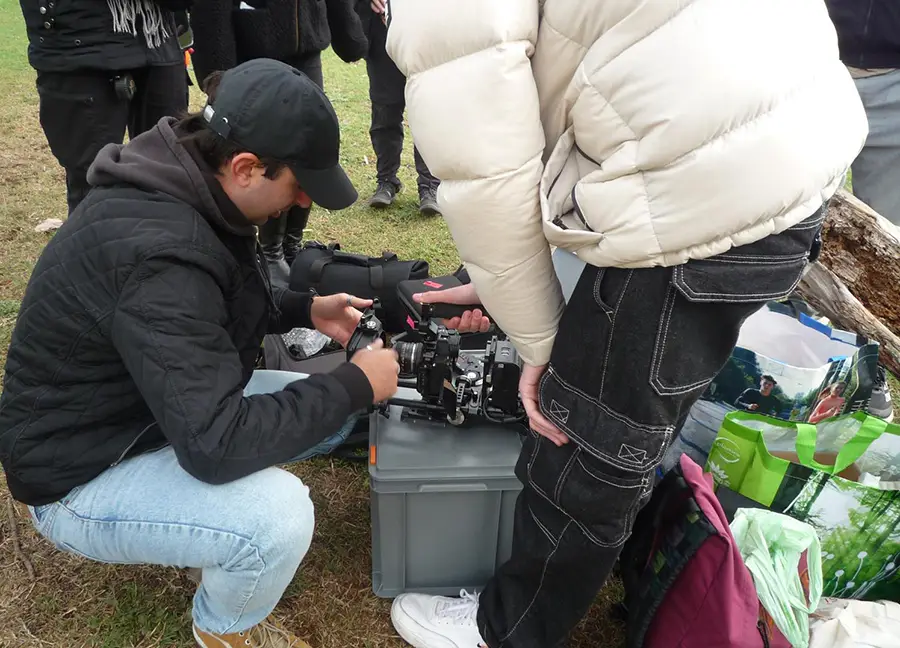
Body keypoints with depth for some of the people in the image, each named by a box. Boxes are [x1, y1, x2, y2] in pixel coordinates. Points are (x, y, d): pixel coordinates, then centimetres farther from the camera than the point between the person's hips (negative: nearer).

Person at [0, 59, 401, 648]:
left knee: (335, 411, 8)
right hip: (84, 474, -9)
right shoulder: (158, 253, -36)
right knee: (280, 515, -32)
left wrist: (306, 310, -1)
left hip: (167, 413, 9)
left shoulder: (181, 187, -6)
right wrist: (356, 385, -26)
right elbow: (216, 445, -37)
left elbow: (218, 304, 13)